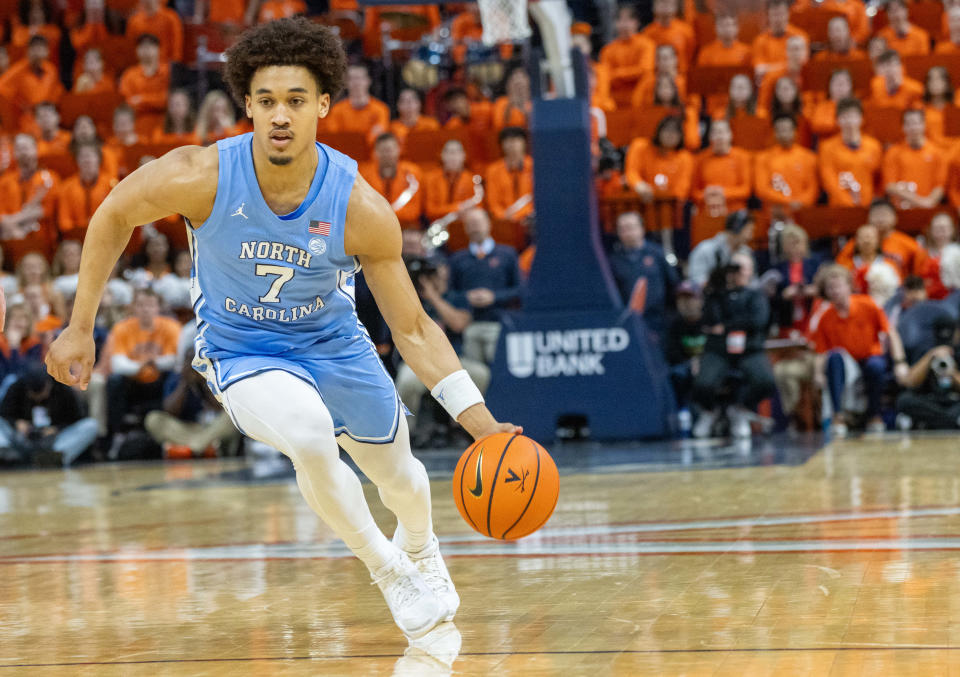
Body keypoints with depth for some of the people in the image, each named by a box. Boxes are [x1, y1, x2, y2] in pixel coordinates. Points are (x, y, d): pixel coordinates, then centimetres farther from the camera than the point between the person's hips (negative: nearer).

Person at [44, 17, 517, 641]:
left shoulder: (362, 209, -26)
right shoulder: (200, 177, -29)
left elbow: (413, 327, -17)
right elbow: (114, 216, -8)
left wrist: (479, 420, -27)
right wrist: (80, 328, -5)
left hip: (333, 343, 2)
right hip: (241, 350, -2)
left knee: (396, 469, 20)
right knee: (310, 436, -33)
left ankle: (420, 551, 60)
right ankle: (388, 572, -7)